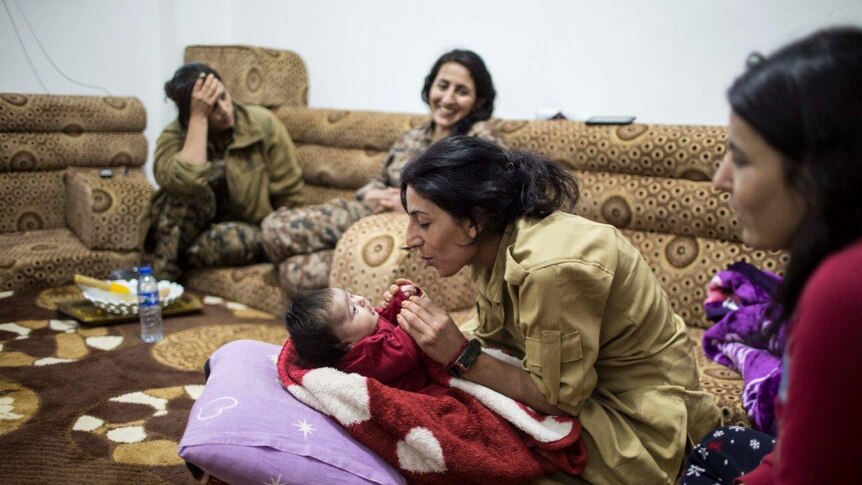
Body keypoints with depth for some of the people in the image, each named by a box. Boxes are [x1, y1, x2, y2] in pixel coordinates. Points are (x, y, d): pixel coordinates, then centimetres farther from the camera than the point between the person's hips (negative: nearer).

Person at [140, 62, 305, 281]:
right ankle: (162, 273, -21)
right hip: (186, 235, 0)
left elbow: (289, 195, -5)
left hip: (244, 228, 0)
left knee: (243, 240, -36)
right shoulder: (175, 136, -11)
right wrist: (199, 118, -30)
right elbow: (186, 182, -35)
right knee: (193, 188, -31)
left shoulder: (263, 123, -12)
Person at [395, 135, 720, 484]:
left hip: (637, 426, -8)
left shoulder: (548, 266, -31)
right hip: (586, 389, 8)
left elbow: (559, 398, -23)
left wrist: (460, 356, -26)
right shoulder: (500, 246, -6)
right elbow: (489, 343, -2)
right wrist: (426, 328, -17)